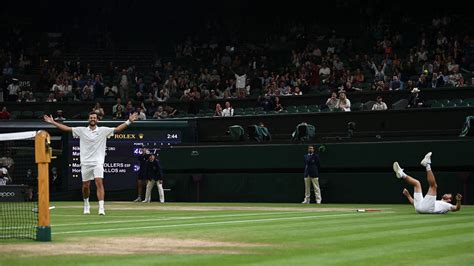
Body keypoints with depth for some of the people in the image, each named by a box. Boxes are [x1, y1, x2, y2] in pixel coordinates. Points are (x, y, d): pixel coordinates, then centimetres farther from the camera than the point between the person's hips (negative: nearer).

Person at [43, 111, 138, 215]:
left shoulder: (103, 130, 4)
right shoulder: (82, 130, 6)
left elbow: (117, 129, -2)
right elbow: (67, 128, 5)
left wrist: (129, 121, -13)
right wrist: (53, 122, 1)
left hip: (98, 162, -2)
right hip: (85, 163, 2)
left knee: (99, 183, -16)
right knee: (85, 186, 9)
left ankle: (101, 207, -20)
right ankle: (86, 205, 33)